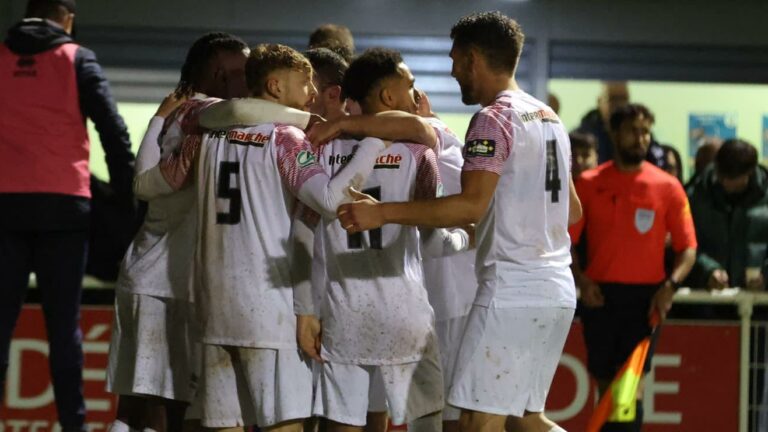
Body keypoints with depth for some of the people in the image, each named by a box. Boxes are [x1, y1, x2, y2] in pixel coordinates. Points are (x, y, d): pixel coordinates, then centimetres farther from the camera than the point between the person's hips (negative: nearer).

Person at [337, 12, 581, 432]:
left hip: (511, 290, -9)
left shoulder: (494, 118, -10)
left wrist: (383, 212, -25)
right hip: (556, 290, 9)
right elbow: (572, 211, 24)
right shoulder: (549, 118, 17)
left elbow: (471, 206, -22)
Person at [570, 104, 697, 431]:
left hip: (645, 297, -2)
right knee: (606, 383, 7)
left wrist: (671, 285, -14)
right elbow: (566, 240, 6)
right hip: (600, 295, 2)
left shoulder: (668, 187, 2)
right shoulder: (589, 183, 4)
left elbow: (687, 248, 2)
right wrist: (580, 279, -10)